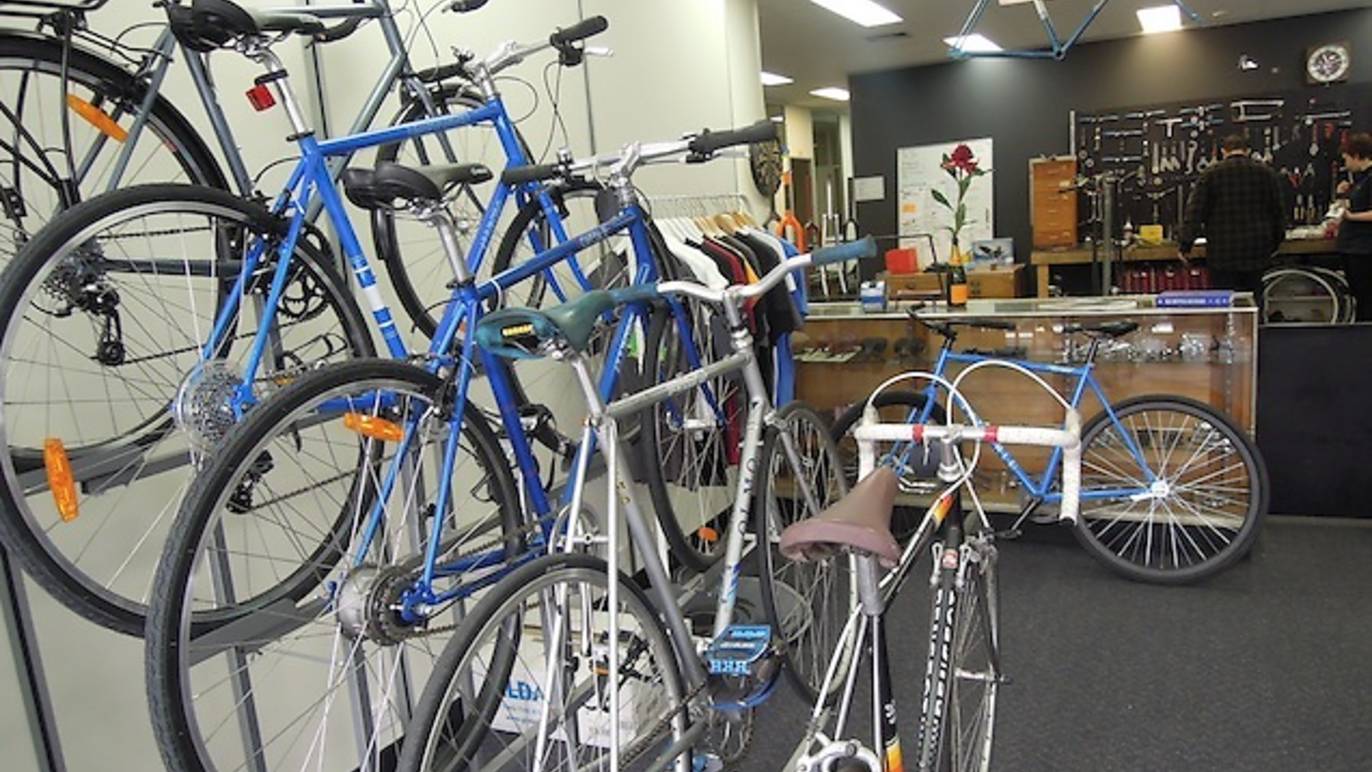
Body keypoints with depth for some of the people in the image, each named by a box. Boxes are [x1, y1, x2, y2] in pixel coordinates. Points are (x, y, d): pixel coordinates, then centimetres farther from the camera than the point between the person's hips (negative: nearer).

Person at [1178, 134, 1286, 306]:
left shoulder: (1212, 174, -2)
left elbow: (1195, 212, -7)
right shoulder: (1267, 174, 7)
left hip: (1222, 253, -3)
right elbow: (1278, 213, 11)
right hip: (1256, 252, 3)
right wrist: (1274, 244, 22)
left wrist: (1185, 244, -5)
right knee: (1254, 301, 10)